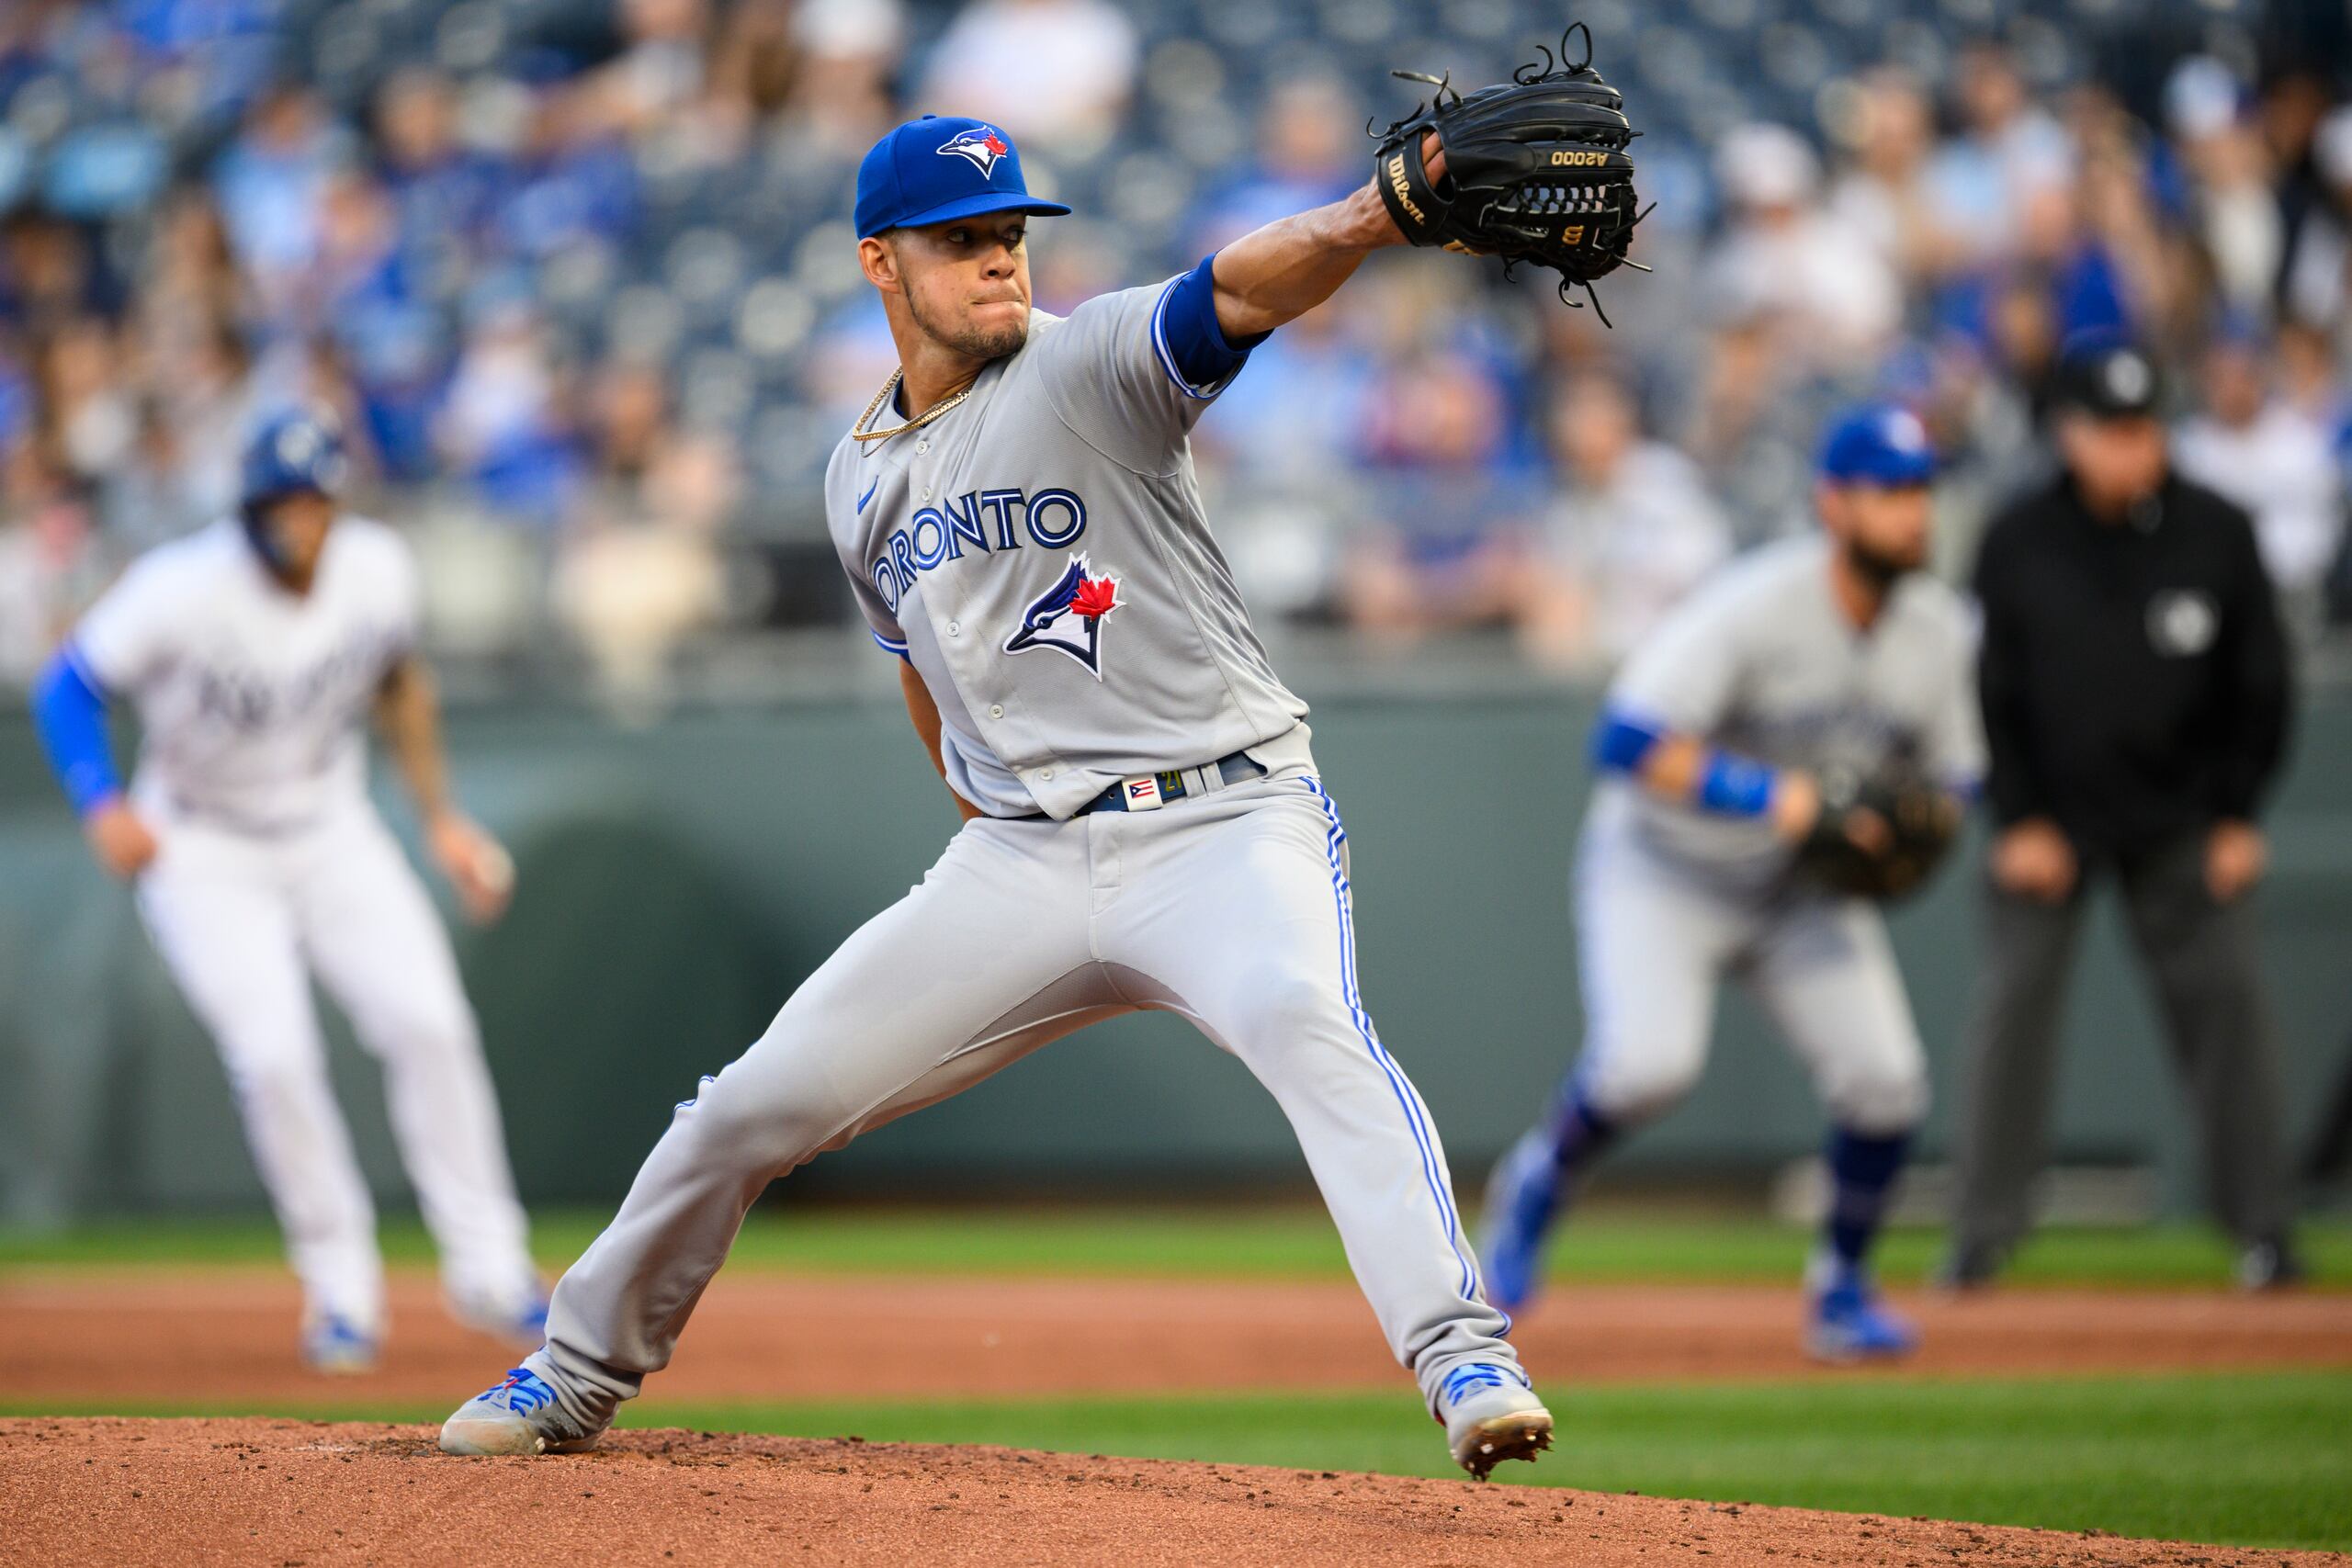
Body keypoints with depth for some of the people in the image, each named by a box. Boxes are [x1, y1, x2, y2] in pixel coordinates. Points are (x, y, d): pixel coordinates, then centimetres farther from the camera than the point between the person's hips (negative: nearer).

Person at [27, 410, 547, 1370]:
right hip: (203, 854, -4)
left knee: (429, 1022, -11)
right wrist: (103, 806, -29)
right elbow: (67, 688, -13)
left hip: (333, 835, 4)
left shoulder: (377, 569, -11)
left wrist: (441, 820, 7)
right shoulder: (182, 591, -24)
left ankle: (489, 1272, 1)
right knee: (274, 1054, -19)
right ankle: (340, 1291, -2)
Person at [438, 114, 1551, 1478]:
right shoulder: (863, 479, 11)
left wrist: (1384, 212, -46)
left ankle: (1465, 1361, -42)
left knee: (1302, 1014, -36)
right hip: (1018, 857, 5)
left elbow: (1244, 288, -28)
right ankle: (582, 1373, 26)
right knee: (753, 1106, 5)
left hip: (1224, 822, -5)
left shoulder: (1091, 368, -7)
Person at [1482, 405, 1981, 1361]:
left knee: (1886, 1078, -12)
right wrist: (1771, 796, -37)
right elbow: (1626, 741, -32)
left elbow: (1950, 779, 9)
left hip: (1805, 888, 5)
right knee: (1649, 1059, -27)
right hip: (1664, 869, -5)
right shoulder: (1756, 607, -26)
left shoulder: (1939, 629, -6)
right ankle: (1539, 1181, 5)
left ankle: (1841, 1285, 11)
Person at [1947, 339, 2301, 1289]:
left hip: (2182, 813, 0)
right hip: (2050, 811, 0)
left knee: (2225, 994, -5)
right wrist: (2019, 820, -5)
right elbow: (1990, 692, 0)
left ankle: (2260, 1225, 2)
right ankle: (1986, 1228, 5)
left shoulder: (2217, 534, -6)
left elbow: (2260, 685, 2)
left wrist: (2237, 816, -2)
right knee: (2013, 998, -4)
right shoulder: (2016, 543, -8)